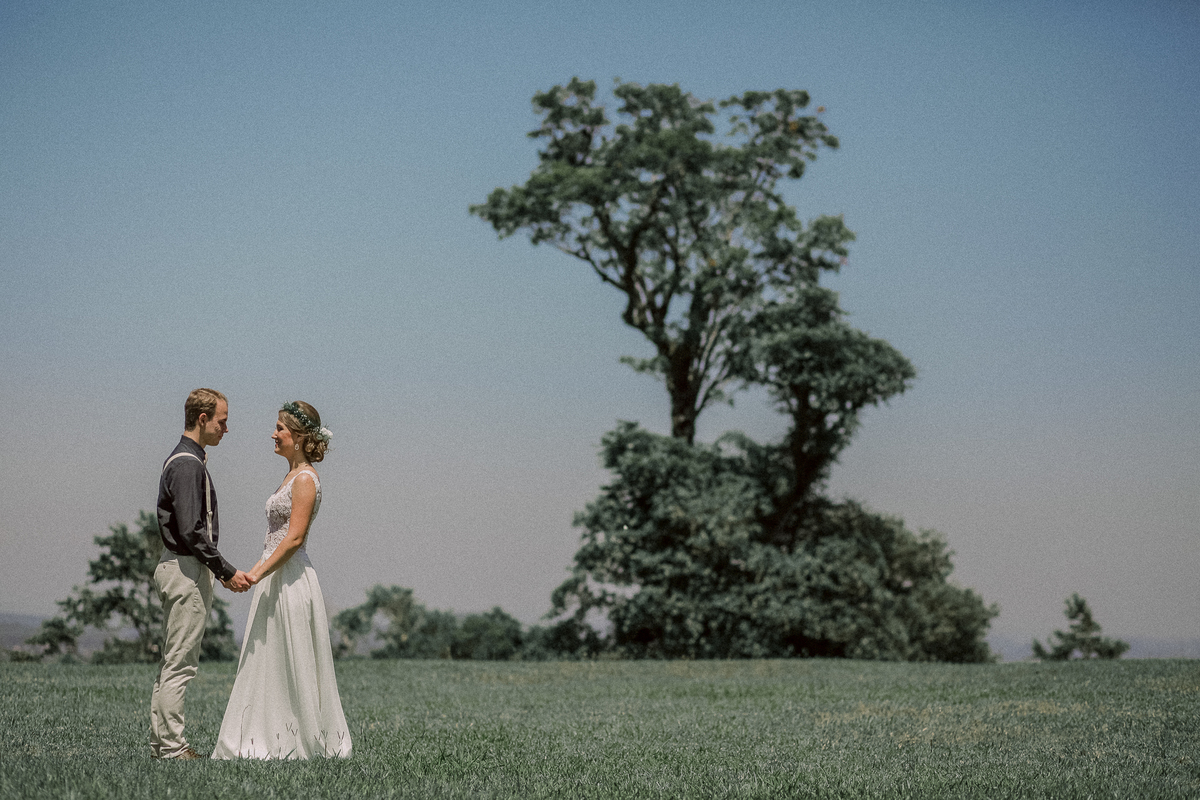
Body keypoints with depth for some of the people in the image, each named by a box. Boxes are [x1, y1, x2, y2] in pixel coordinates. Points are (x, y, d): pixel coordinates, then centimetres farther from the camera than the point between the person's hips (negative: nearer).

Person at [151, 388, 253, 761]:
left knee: (172, 661, 14)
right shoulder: (188, 464, -17)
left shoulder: (187, 459, 15)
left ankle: (160, 741, 19)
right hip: (186, 571, -11)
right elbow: (191, 531, -23)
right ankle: (172, 748, -4)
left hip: (176, 567, 11)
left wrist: (220, 571, 19)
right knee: (180, 664, -7)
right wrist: (228, 572, -17)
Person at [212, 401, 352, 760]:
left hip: (291, 579, -10)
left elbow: (294, 537, -21)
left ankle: (308, 742, 3)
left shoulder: (305, 479, -14)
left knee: (293, 663, -3)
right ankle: (269, 738, 14)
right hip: (276, 578, 10)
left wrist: (259, 572, -21)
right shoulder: (292, 475, 15)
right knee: (267, 662, 11)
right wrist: (259, 569, 16)